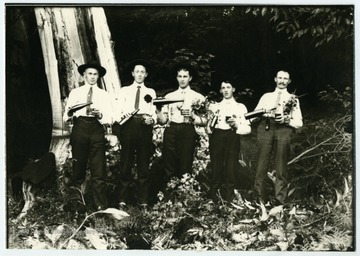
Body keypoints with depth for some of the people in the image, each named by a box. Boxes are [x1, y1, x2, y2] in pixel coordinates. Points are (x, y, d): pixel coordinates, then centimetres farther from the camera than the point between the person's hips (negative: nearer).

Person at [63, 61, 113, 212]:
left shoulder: (104, 94, 16)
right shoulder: (75, 93, 15)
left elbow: (109, 119, 7)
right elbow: (65, 118, 9)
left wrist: (100, 115, -14)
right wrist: (69, 112, -13)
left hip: (97, 129, 0)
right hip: (79, 128, 0)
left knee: (99, 169, -4)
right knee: (78, 167, 2)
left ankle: (101, 206, 2)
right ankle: (76, 202, 16)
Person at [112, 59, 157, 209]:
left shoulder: (151, 92, 20)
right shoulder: (124, 90, 17)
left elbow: (154, 113, 13)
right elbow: (118, 111, 7)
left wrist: (152, 120, -9)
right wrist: (120, 117, -15)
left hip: (145, 127, 1)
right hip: (128, 125, -1)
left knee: (144, 165, 3)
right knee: (126, 164, -1)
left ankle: (143, 201, 9)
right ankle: (122, 200, 7)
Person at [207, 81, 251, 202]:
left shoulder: (240, 107, 17)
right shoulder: (214, 106, 20)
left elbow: (247, 128, 8)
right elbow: (207, 127, 14)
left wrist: (237, 126, -10)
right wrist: (210, 126, -8)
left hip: (232, 137, -1)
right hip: (216, 137, 1)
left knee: (231, 169, -6)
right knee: (216, 168, -2)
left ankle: (228, 199, 5)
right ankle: (214, 199, 8)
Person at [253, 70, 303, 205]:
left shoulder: (293, 99, 23)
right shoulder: (266, 96, 26)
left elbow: (299, 123, 14)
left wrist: (286, 119, -6)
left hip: (284, 129, -1)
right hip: (265, 127, 1)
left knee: (281, 167, -6)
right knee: (261, 164, -8)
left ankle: (280, 201, -4)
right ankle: (259, 197, -3)